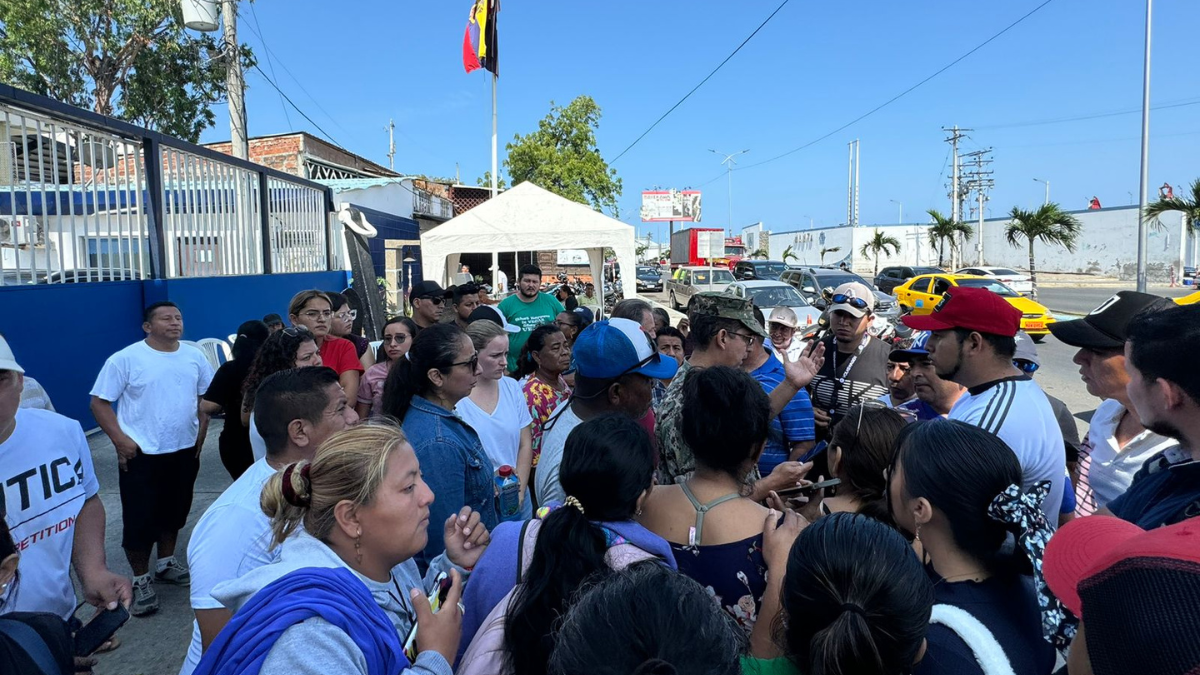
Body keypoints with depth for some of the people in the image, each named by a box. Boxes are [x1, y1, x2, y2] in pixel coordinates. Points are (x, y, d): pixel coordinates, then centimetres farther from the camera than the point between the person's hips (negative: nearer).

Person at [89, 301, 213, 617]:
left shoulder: (194, 356, 2)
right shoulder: (125, 359, -11)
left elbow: (205, 396, 12)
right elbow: (100, 402, -8)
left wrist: (201, 433, 5)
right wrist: (119, 439, -16)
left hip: (184, 450, 5)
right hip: (141, 453, -4)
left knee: (175, 510, 17)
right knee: (139, 517, 1)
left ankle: (166, 563, 36)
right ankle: (141, 580, 17)